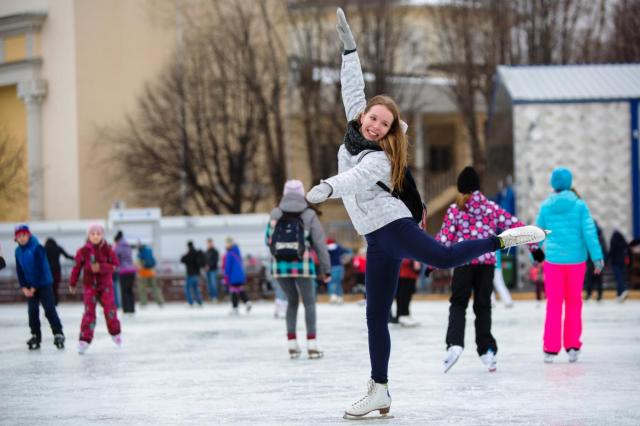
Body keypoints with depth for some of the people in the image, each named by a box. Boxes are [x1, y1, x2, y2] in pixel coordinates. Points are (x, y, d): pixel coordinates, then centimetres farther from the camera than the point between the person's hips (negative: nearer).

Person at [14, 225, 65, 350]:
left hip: (44, 284, -5)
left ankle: (58, 334, -4)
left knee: (50, 310, -8)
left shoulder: (37, 248, -16)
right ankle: (35, 336, 11)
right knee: (32, 311, 3)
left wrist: (34, 287, -15)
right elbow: (19, 271, 7)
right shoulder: (18, 251, 3)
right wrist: (24, 287, -4)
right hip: (30, 287, 5)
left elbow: (40, 268, -17)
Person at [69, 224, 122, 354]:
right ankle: (84, 340, -6)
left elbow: (114, 265, -7)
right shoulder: (83, 251, -6)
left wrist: (101, 267, -24)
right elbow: (77, 267, 3)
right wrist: (72, 284, 10)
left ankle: (115, 333, 26)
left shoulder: (107, 249, -6)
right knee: (89, 312, -7)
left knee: (109, 309, 1)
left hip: (105, 284, 0)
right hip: (89, 284, 0)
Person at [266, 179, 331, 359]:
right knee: (309, 302, 11)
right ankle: (312, 345, 3)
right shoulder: (309, 215, 0)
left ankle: (292, 344, 14)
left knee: (292, 301, 19)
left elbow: (269, 240, 4)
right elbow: (320, 243, 0)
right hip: (302, 265, -2)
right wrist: (326, 269, 5)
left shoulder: (275, 214, 4)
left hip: (280, 265, 2)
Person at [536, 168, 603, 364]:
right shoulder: (579, 205, -4)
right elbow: (589, 232, -9)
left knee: (554, 304, 5)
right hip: (576, 259, -1)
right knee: (574, 303, 12)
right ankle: (572, 346, 10)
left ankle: (550, 349, 3)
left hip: (553, 260, 1)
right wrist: (597, 257, -8)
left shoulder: (546, 206, 1)